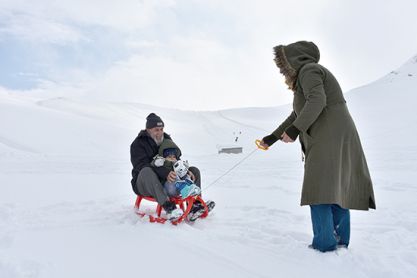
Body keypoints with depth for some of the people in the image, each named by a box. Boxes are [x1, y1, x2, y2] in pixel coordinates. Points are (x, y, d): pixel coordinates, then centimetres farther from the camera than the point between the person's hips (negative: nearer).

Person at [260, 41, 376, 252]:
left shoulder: (308, 70, -4)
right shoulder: (306, 76, 25)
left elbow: (317, 101, -22)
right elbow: (295, 116, 27)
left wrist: (295, 130, -25)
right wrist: (271, 139, 27)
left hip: (329, 139, -10)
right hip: (333, 140, 10)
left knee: (320, 192, -12)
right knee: (337, 191, 11)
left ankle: (325, 246, -10)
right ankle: (340, 243, 20)